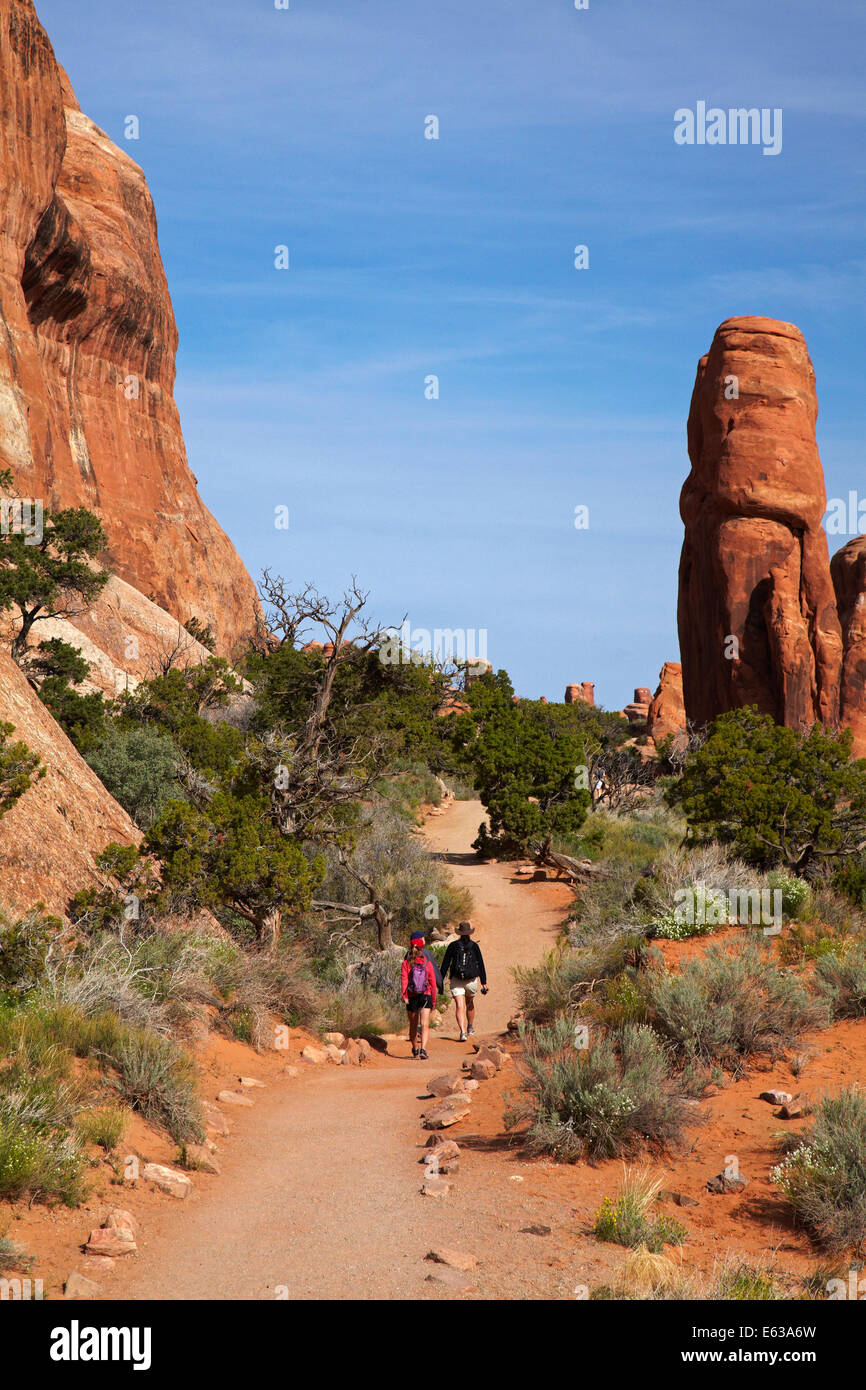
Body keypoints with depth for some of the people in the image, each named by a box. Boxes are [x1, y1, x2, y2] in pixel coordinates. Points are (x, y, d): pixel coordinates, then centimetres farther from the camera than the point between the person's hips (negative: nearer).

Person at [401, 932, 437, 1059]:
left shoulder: (406, 963, -1)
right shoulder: (428, 963, -1)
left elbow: (404, 979, -13)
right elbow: (433, 982, 1)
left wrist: (404, 996, -18)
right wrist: (433, 1000, 10)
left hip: (412, 997, 1)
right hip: (426, 996, -1)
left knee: (413, 1025, 18)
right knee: (425, 1025, -8)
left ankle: (415, 1049, 33)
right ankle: (423, 1049, -27)